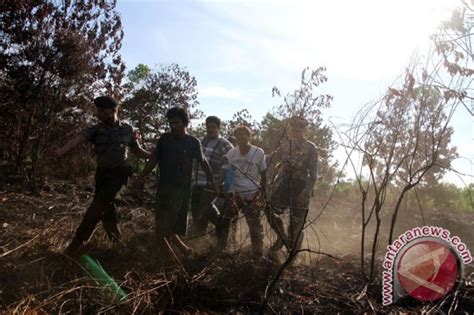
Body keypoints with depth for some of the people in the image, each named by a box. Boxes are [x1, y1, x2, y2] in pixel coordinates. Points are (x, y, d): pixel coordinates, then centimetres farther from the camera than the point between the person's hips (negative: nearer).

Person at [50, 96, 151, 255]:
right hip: (102, 173, 3)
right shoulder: (96, 129, -3)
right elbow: (77, 139, -22)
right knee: (105, 205, 13)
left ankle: (79, 240, -1)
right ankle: (114, 236, 35)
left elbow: (138, 151, 9)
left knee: (98, 206, -11)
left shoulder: (127, 130, -2)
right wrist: (61, 151, -41)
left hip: (118, 173, -3)